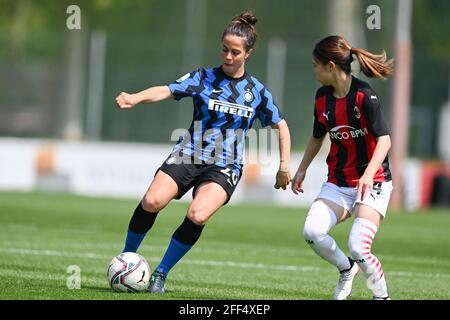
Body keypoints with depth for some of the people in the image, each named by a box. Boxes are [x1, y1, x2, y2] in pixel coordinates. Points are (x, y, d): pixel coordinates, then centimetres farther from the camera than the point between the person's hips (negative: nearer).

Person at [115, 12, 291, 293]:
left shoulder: (257, 91, 7)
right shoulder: (204, 78, 2)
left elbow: (281, 126, 18)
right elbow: (166, 91, -13)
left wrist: (285, 166, 11)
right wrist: (135, 98, -31)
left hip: (224, 167, 0)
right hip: (188, 156, 0)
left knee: (198, 216, -27)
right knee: (152, 201, -24)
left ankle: (161, 274, -9)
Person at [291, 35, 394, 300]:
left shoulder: (364, 95, -16)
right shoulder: (323, 98, 4)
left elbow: (384, 139, -21)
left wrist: (369, 174, -34)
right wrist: (302, 170, 18)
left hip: (373, 183, -6)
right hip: (337, 183, 6)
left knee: (358, 247, -22)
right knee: (312, 231, -19)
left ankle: (382, 296, 4)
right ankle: (346, 269, 9)